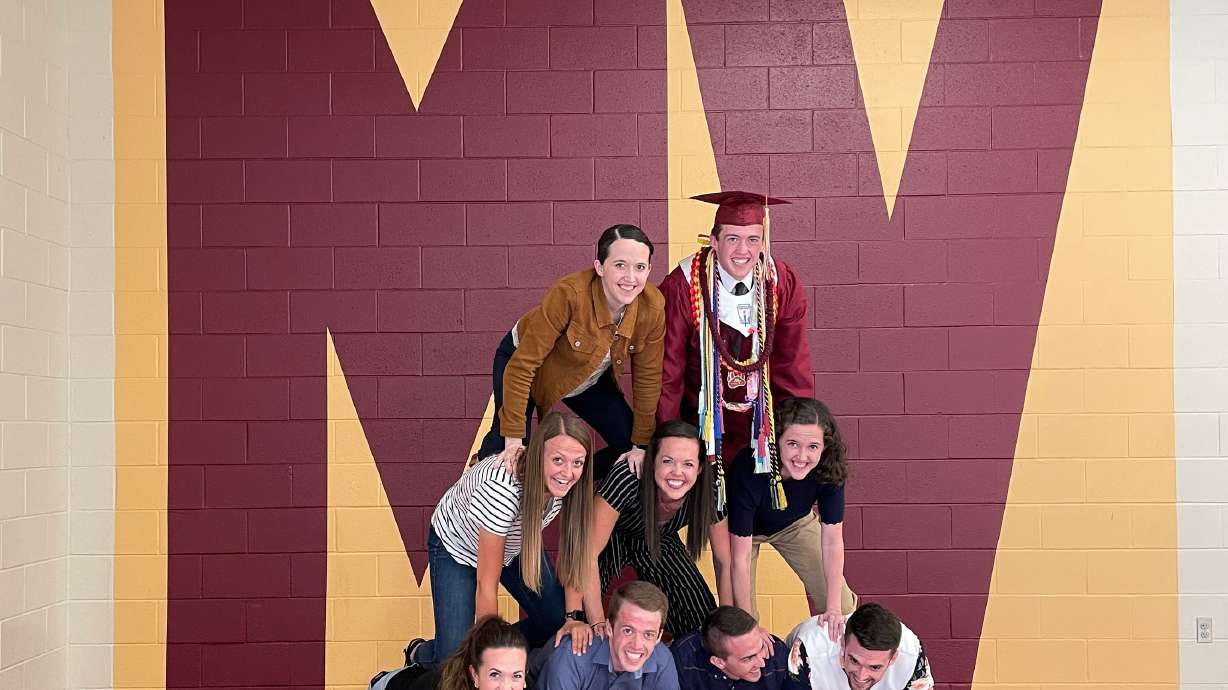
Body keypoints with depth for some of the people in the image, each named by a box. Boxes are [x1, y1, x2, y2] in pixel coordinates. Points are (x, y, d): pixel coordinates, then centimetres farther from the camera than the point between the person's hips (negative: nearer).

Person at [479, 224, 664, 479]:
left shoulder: (652, 307, -25)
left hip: (590, 380, 5)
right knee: (507, 449, -18)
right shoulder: (569, 294, -38)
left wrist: (642, 445, -7)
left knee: (630, 445, -5)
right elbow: (522, 366, -32)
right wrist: (514, 437, -31)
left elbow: (647, 378, -11)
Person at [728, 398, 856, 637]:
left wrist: (834, 608, -24)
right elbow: (740, 558, -37)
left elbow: (832, 541, -21)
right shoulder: (750, 468, -42)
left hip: (795, 523, 3)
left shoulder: (829, 469, -32)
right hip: (744, 528, -3)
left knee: (842, 605, 0)